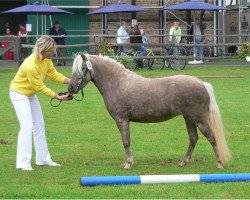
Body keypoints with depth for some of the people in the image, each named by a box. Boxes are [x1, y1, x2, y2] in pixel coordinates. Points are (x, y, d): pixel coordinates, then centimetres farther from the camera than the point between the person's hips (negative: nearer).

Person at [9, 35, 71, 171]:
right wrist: (58, 97, -23)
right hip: (19, 94, -9)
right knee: (27, 126, -17)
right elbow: (40, 87, -26)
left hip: (31, 94, 9)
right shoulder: (31, 65, -35)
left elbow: (54, 74, -2)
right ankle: (23, 162, -16)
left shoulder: (46, 59, -11)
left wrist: (71, 82, -14)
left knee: (39, 125, 11)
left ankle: (43, 158, 20)